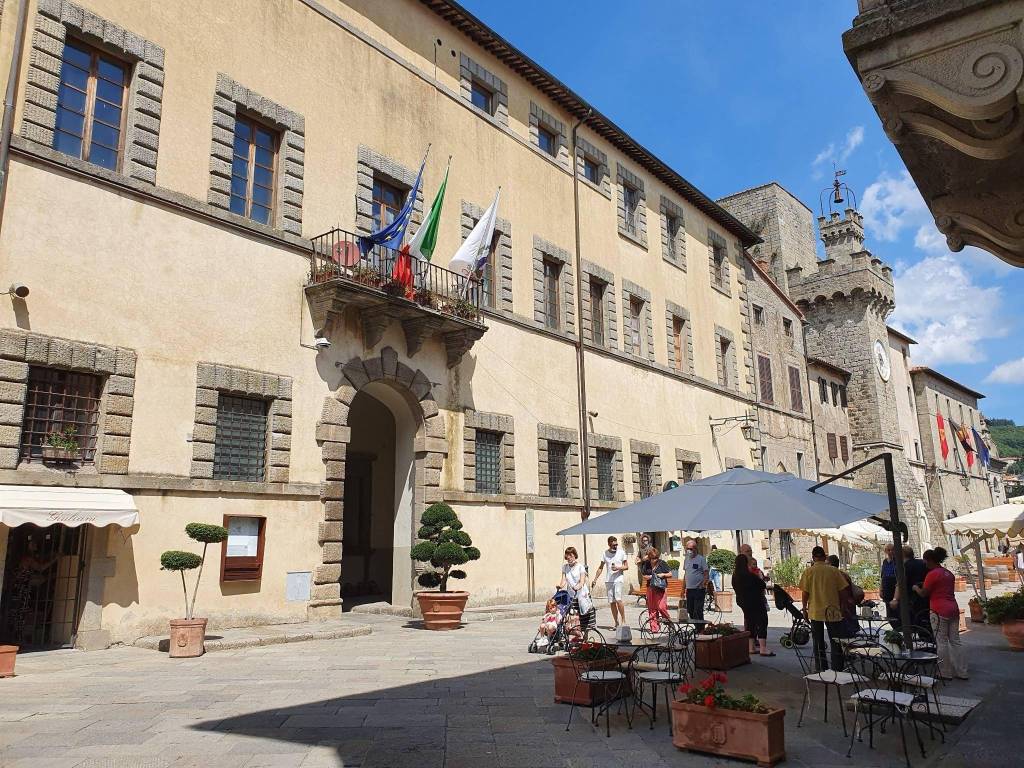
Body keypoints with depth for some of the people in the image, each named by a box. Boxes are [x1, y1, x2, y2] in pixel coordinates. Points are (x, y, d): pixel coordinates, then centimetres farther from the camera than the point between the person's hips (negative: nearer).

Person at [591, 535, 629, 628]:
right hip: (608, 580, 3)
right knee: (612, 602, 4)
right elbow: (601, 567, 14)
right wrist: (595, 579, 10)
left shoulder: (621, 552, 0)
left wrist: (618, 568, -15)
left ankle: (623, 619, -2)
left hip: (619, 579, -3)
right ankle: (616, 622, 14)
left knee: (618, 599, -15)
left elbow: (626, 567, 3)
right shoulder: (605, 553, 6)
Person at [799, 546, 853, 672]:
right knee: (835, 642, 9)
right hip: (833, 612, 0)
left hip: (815, 612, 0)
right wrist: (840, 606, 12)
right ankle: (837, 669, 8)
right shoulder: (834, 571, -2)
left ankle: (822, 670, 11)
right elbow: (844, 591, -2)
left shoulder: (808, 572, -5)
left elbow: (805, 593, -6)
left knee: (818, 643, 9)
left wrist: (804, 609, 6)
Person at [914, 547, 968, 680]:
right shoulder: (949, 574, 14)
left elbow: (923, 593, -8)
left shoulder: (932, 574, -11)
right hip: (953, 609, 8)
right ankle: (962, 672, 16)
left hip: (939, 611, -8)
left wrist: (916, 588, 11)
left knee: (942, 642, 0)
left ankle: (945, 673, 5)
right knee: (955, 641, 12)